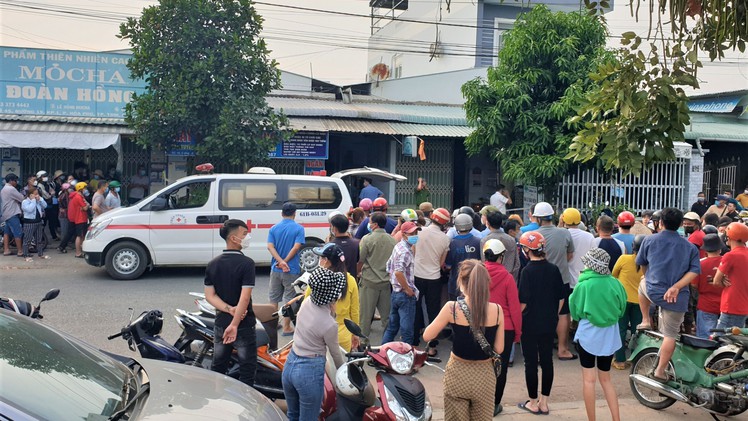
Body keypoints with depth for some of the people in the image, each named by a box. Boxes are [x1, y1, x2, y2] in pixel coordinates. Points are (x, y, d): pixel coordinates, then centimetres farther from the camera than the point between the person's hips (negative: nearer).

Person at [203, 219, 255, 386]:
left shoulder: (213, 264, 3)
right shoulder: (246, 263, -17)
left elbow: (209, 295, -1)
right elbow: (245, 297, -24)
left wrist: (229, 309, -11)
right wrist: (234, 324, -23)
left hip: (220, 323, 6)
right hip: (243, 324, -6)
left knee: (217, 367, 19)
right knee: (247, 368, 6)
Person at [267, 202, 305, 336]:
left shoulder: (274, 228, 3)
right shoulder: (298, 229, -7)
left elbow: (270, 246, -9)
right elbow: (296, 247, -18)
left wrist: (281, 261, -17)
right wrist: (285, 261, -14)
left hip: (276, 269, 4)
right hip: (292, 270, -4)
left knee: (274, 298, 17)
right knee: (289, 299, 4)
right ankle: (286, 328, 7)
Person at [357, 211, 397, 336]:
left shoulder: (367, 239, -11)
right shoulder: (392, 240, 1)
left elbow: (360, 261, -6)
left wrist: (358, 273, 12)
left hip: (370, 280, -4)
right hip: (387, 281, 4)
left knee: (366, 314, 5)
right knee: (386, 313, 12)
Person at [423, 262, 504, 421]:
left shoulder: (452, 308, -16)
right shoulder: (497, 310, -11)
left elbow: (427, 336, -6)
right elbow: (499, 349, -4)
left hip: (458, 374, -1)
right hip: (484, 375, 1)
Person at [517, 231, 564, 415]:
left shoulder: (527, 271, -16)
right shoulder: (554, 269, -1)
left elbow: (523, 302, -17)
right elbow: (562, 298, 5)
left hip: (530, 324, -5)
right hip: (549, 324, 5)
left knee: (531, 362, 6)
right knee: (547, 361, 12)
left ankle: (533, 403, 16)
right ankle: (544, 403, 19)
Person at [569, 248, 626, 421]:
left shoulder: (584, 285, -16)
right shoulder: (615, 284, -7)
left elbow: (575, 311, -3)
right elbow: (622, 309, 7)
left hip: (588, 336, -4)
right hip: (610, 337, 4)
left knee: (588, 379, 7)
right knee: (606, 379, 17)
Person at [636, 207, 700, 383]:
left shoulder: (650, 240, 2)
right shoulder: (689, 247, 7)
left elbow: (642, 263, 14)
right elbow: (695, 270, -5)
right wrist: (676, 286, -14)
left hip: (653, 291, 0)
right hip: (677, 297, 0)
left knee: (642, 284, 36)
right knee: (670, 335, 10)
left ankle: (645, 320, 34)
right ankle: (660, 371, 12)